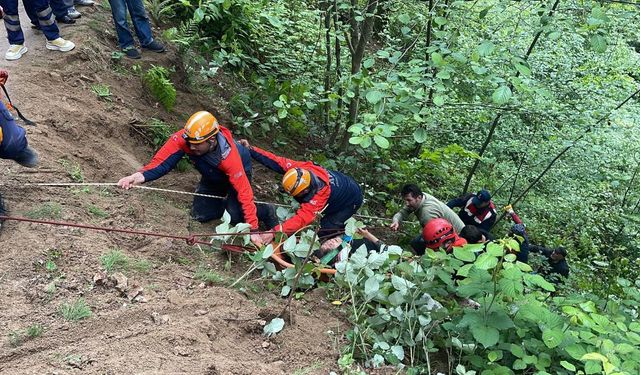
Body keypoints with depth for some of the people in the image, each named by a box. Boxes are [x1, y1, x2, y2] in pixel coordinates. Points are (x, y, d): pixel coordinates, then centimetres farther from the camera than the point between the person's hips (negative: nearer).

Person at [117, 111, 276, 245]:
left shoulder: (229, 157, -43)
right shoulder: (184, 138, -35)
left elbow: (244, 191, -40)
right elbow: (162, 161, -33)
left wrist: (253, 230, -39)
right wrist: (142, 176, -55)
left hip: (238, 172, -5)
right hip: (212, 177, 5)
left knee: (234, 216, -23)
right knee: (199, 214, -4)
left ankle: (265, 211, 6)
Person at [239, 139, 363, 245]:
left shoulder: (320, 195, -45)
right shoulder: (301, 168, -28)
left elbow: (302, 219, -51)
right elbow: (276, 161, -27)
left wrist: (274, 232, -58)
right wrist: (251, 150, -34)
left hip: (352, 199, -7)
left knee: (327, 229, -13)